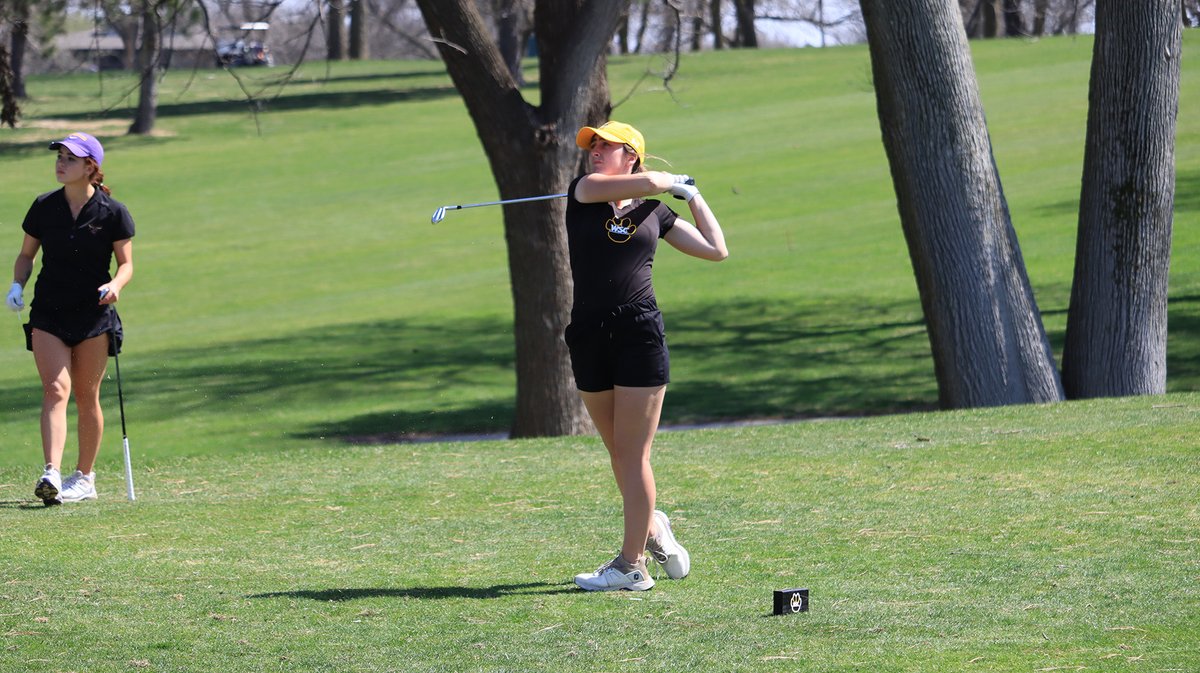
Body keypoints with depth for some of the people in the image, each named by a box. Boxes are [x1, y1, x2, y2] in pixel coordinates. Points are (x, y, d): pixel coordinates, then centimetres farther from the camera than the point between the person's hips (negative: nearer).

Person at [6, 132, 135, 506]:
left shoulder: (112, 212, -4)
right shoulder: (43, 207, 2)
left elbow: (126, 263, 2)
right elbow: (26, 254, 12)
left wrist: (115, 285, -19)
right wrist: (17, 285, -6)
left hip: (94, 314, -1)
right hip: (48, 313, 1)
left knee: (86, 397, 4)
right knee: (55, 390, -14)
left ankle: (85, 478, 17)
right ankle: (51, 475, -26)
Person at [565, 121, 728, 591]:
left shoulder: (654, 213, 9)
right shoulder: (583, 191, 5)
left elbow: (716, 249, 16)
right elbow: (647, 182, -11)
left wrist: (694, 197, 18)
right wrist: (675, 182, 8)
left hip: (641, 333, -2)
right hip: (589, 336, 2)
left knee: (632, 452, -3)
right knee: (617, 451, 11)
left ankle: (631, 565, 0)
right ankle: (652, 529, 33)